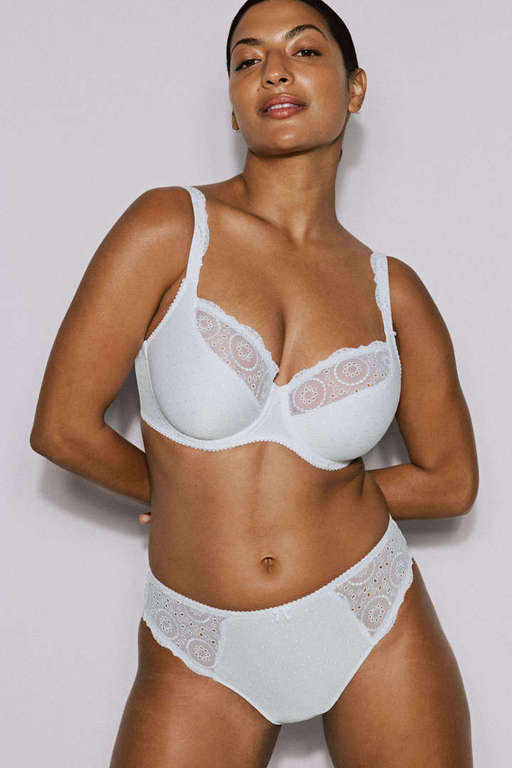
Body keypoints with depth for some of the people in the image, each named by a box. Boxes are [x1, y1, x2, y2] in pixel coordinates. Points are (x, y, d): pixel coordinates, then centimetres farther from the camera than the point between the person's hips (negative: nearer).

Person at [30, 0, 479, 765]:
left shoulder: (392, 289, -1)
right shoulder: (169, 228, -10)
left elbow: (451, 481, 7)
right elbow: (62, 427, -9)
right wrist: (179, 490, 5)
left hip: (374, 625, 2)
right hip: (203, 660, -2)